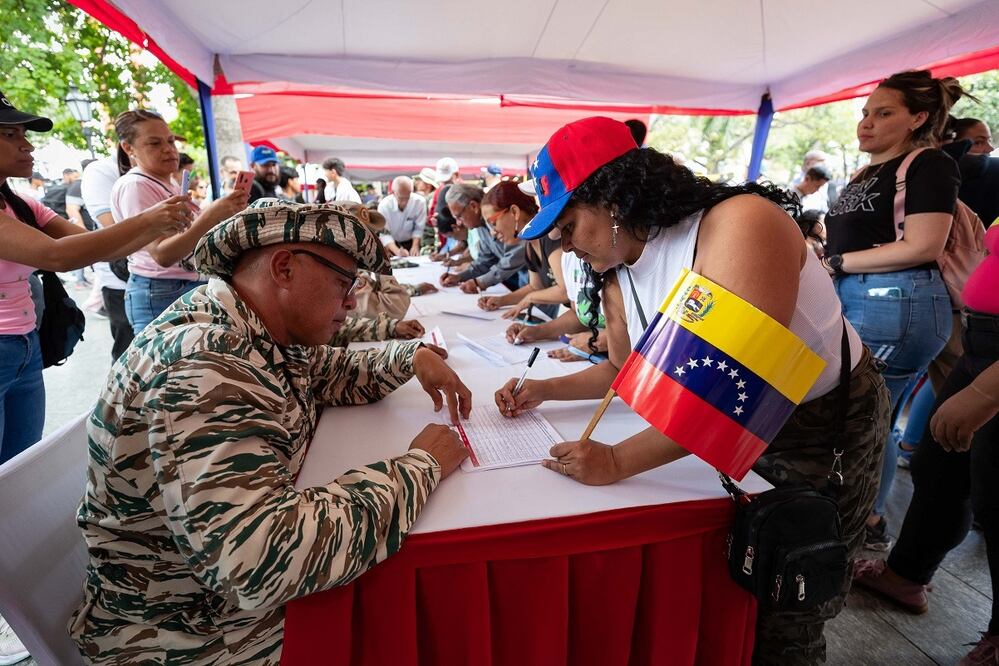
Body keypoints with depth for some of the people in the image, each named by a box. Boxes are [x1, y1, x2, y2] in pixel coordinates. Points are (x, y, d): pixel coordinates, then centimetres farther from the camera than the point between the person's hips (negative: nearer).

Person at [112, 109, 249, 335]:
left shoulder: (166, 185, 16)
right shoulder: (133, 186, -13)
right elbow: (162, 254, -25)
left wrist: (224, 210, 12)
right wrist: (210, 217, -35)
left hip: (190, 287, 9)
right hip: (160, 296, -9)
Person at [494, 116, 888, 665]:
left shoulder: (739, 225, -29)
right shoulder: (618, 279, -5)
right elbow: (626, 368, 10)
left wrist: (619, 461, -36)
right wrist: (546, 390, -2)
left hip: (828, 427, -5)